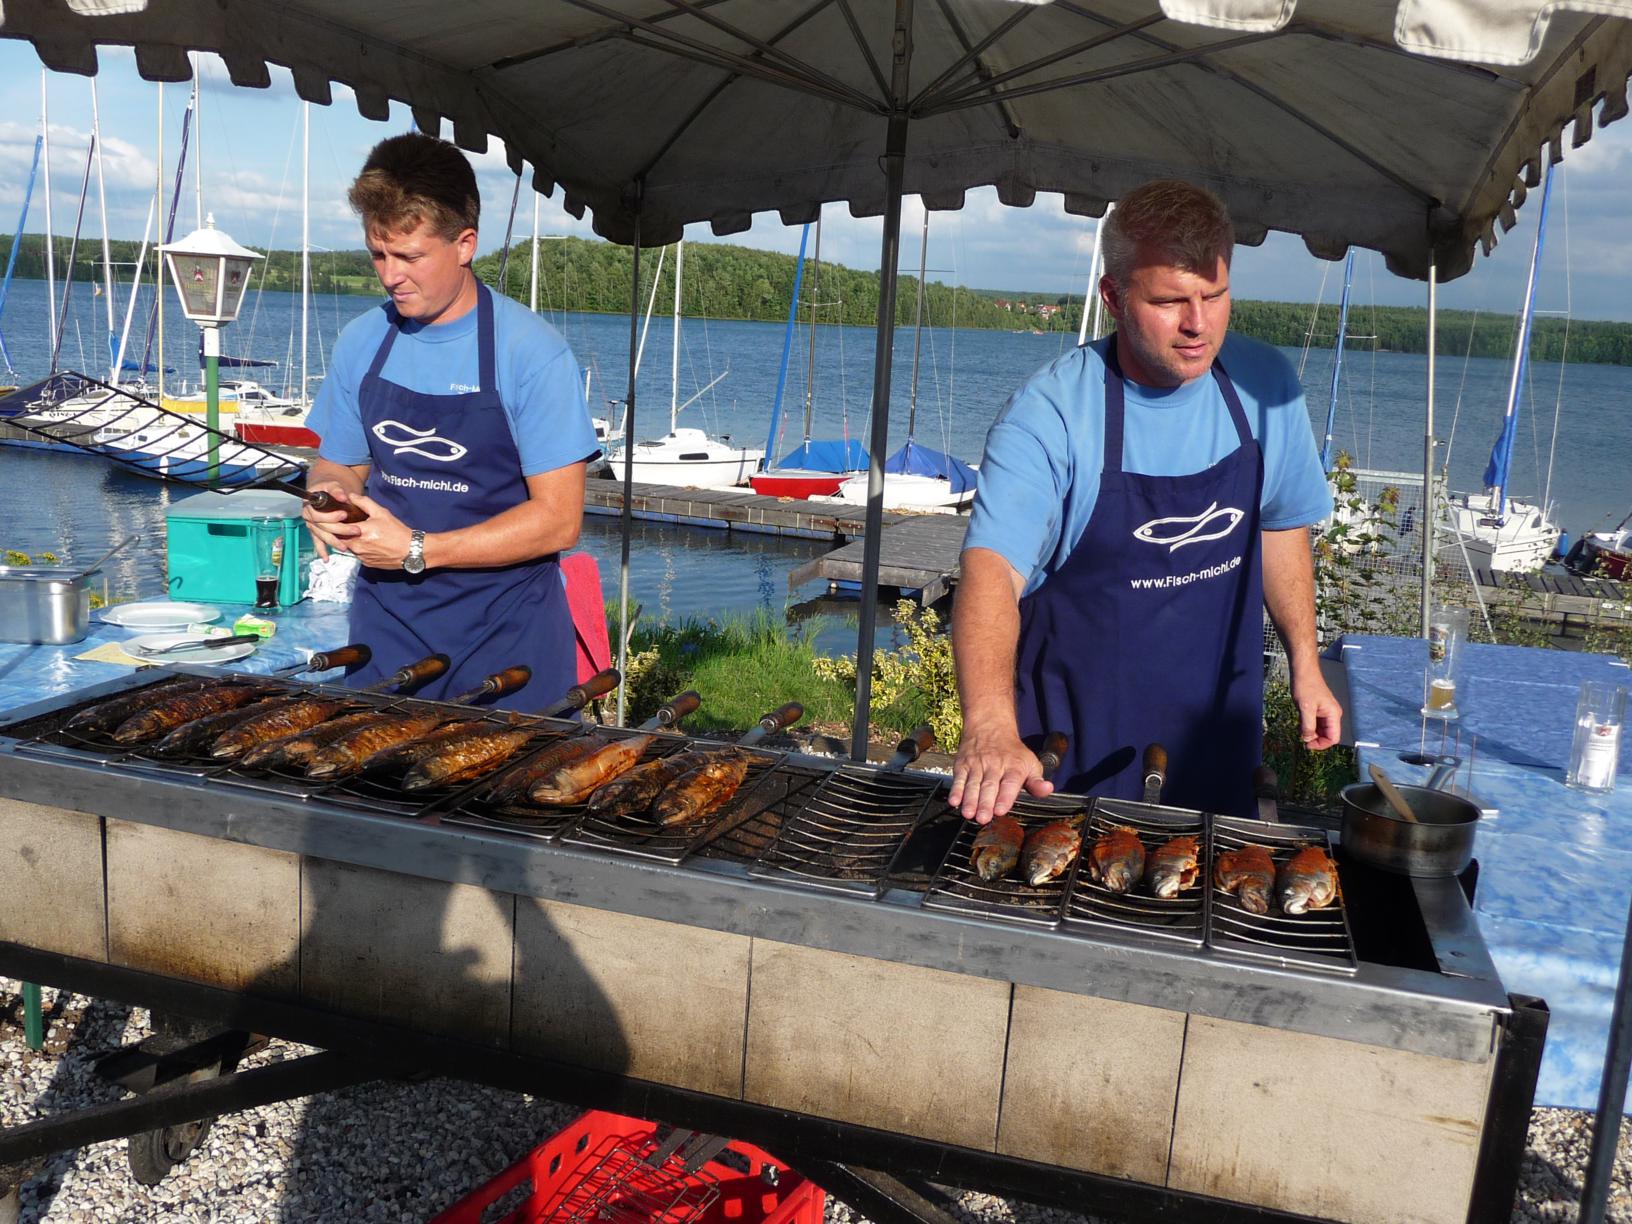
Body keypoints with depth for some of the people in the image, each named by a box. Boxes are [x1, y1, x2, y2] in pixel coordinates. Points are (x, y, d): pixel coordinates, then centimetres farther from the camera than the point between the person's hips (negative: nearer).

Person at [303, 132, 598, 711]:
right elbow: (338, 464, 17)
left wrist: (417, 550, -19)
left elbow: (558, 519, -14)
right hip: (386, 624, 4)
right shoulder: (361, 342, 4)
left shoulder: (533, 352, -12)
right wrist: (329, 493, -8)